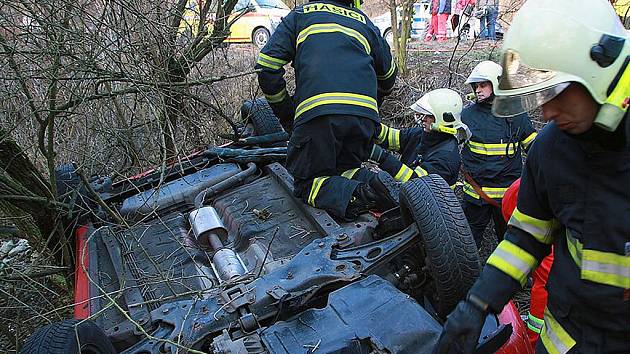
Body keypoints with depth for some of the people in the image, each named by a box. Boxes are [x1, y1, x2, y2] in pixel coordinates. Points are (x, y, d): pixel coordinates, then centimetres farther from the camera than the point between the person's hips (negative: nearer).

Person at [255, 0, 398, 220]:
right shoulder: (365, 23, 29)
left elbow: (266, 66, 11)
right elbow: (388, 76, 39)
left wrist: (285, 113, 19)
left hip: (317, 112, -3)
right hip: (365, 114, 4)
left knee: (306, 181, 7)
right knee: (345, 171, 22)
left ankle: (357, 197, -20)